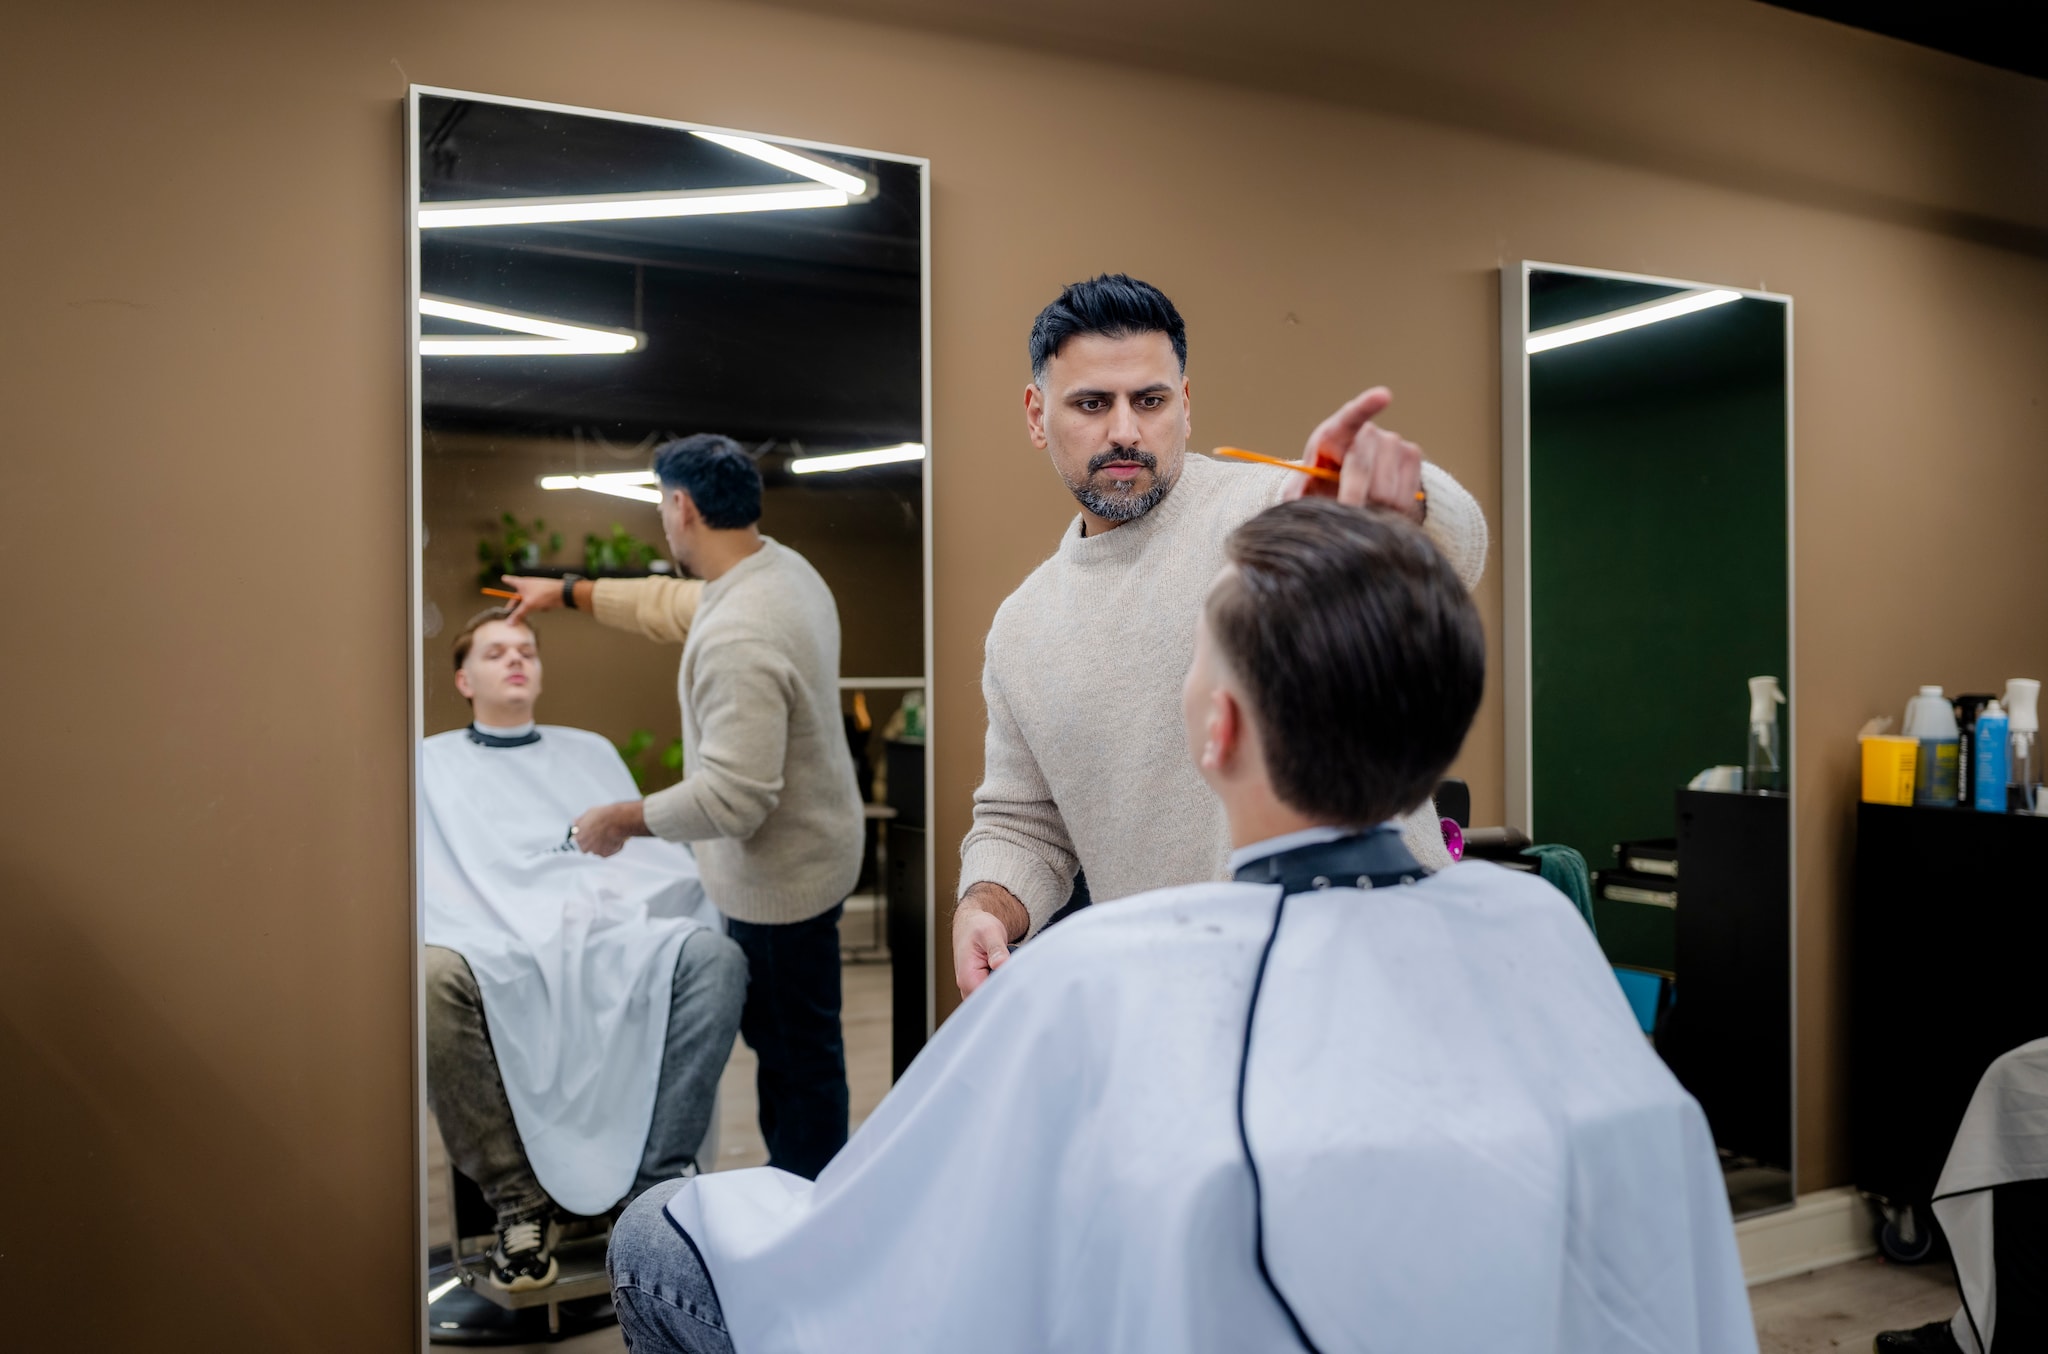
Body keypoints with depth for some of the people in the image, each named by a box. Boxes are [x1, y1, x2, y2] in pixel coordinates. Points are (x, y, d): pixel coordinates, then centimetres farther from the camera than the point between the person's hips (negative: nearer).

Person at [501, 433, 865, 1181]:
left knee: (798, 1051, 6)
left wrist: (622, 819, -17)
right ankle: (790, 1183, 41)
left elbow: (733, 797, -32)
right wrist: (570, 592, 27)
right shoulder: (783, 565, 0)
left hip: (780, 875, -10)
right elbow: (679, 602, 20)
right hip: (808, 848, 10)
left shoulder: (738, 639, -32)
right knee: (777, 1035, 24)